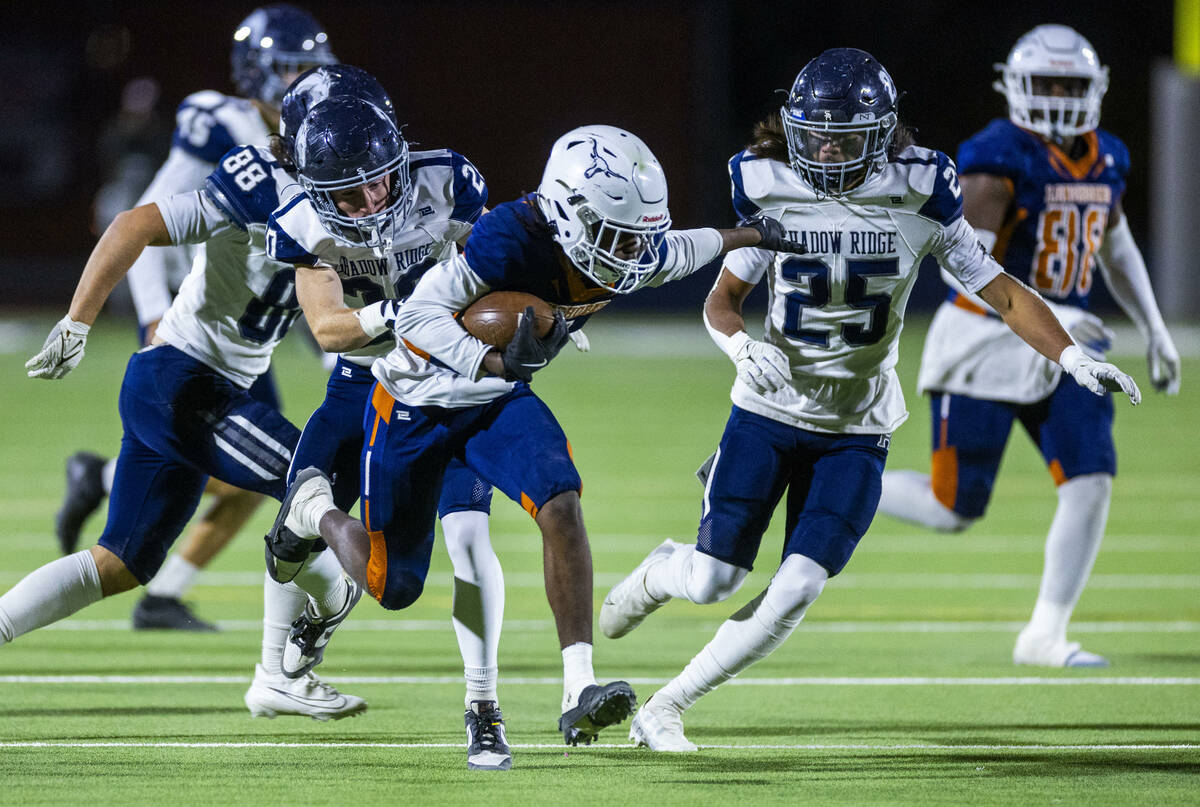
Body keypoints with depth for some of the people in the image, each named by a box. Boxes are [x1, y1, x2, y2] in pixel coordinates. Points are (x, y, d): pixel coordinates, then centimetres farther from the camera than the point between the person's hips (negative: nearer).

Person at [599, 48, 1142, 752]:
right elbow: (722, 300, 1)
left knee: (797, 589, -12)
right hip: (769, 410, 0)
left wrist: (1074, 358, -16)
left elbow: (1002, 292, -3)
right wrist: (742, 344, -21)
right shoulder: (772, 191, -9)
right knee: (714, 581, -6)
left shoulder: (918, 199, -9)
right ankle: (661, 572, 33)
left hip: (857, 429, 0)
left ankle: (666, 708, 3)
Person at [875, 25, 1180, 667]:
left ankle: (1045, 635, 0)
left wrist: (1155, 331, 20)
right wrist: (1041, 315, -36)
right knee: (955, 510, -3)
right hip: (983, 343, -6)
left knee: (1092, 482, -9)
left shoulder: (1103, 160, 6)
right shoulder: (1000, 159, -18)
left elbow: (1115, 246, 24)